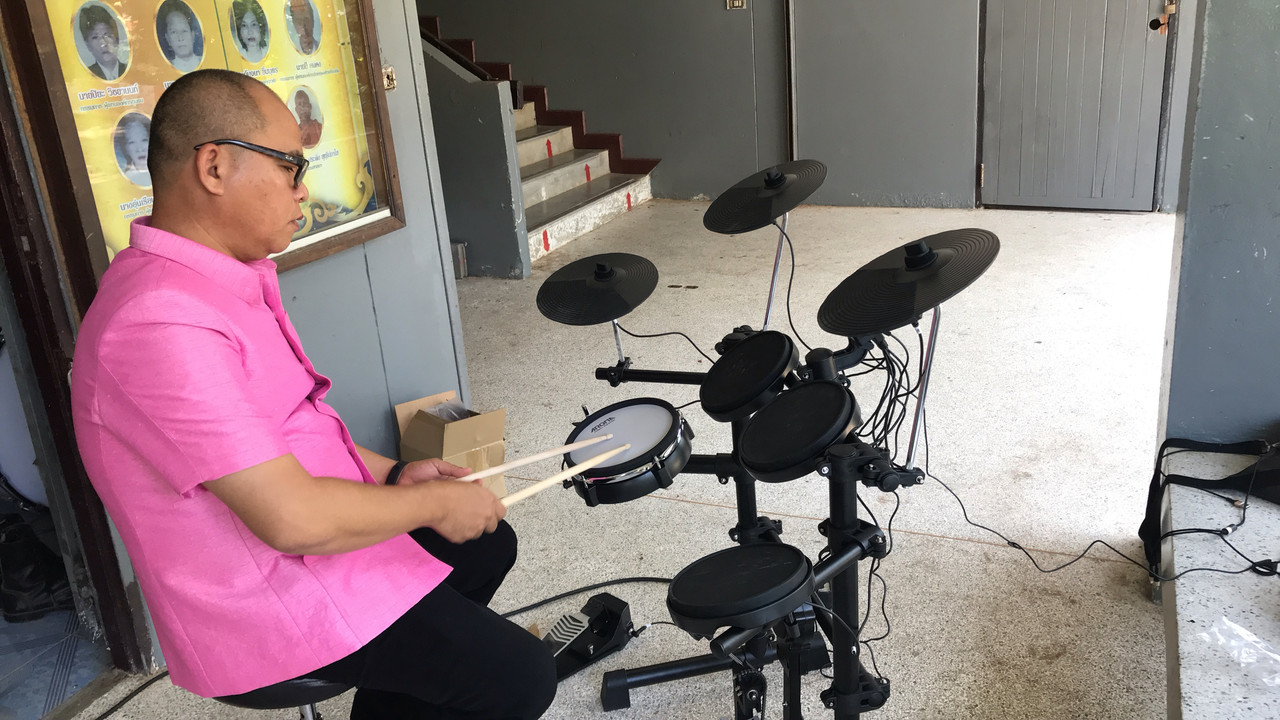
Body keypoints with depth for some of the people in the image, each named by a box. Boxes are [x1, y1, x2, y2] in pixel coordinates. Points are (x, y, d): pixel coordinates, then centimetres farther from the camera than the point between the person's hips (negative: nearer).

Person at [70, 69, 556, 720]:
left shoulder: (227, 277, 5)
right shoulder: (160, 323, -29)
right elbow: (293, 516, -31)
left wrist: (390, 473, 3)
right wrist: (434, 502, -16)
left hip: (316, 529, 10)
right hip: (266, 609, -10)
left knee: (488, 544, 22)